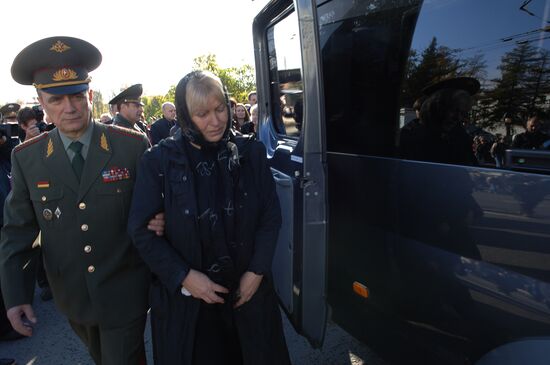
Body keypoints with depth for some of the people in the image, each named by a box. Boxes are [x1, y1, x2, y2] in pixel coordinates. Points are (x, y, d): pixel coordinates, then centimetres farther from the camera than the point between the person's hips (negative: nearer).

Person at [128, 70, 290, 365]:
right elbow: (141, 230, -8)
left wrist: (257, 271, -9)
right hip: (184, 297, -1)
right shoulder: (159, 161, -10)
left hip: (248, 289, 2)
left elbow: (271, 217, -1)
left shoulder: (251, 153, -4)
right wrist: (184, 276, -14)